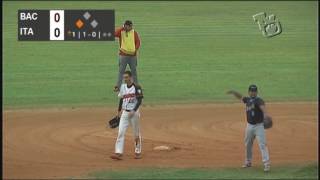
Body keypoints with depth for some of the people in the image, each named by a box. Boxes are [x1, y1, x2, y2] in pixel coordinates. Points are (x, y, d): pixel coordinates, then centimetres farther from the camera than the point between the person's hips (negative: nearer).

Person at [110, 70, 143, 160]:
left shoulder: (136, 87, -10)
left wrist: (134, 111, -21)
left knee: (136, 133, 6)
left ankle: (137, 152, 21)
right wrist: (119, 110, 16)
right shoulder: (123, 87, 7)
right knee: (120, 132, -8)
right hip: (125, 112, 5)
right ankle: (119, 153, -12)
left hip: (134, 112, -5)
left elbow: (139, 101, -13)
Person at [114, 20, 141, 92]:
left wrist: (136, 50, -8)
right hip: (123, 55, -2)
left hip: (132, 55, 2)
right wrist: (122, 28, -17)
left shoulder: (134, 33, 2)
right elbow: (115, 34, -23)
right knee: (121, 71, -3)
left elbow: (138, 42, 5)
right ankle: (118, 86, -3)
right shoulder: (121, 32, -4)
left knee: (134, 71, 12)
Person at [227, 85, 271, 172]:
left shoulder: (259, 100, -15)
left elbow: (262, 106, -36)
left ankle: (267, 164, -17)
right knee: (248, 144, 18)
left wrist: (265, 114, -56)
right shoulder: (248, 100, 6)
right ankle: (248, 162, 34)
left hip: (259, 126, -7)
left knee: (262, 144, -14)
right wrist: (234, 92, 9)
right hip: (249, 126, 7)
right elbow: (240, 97, 25)